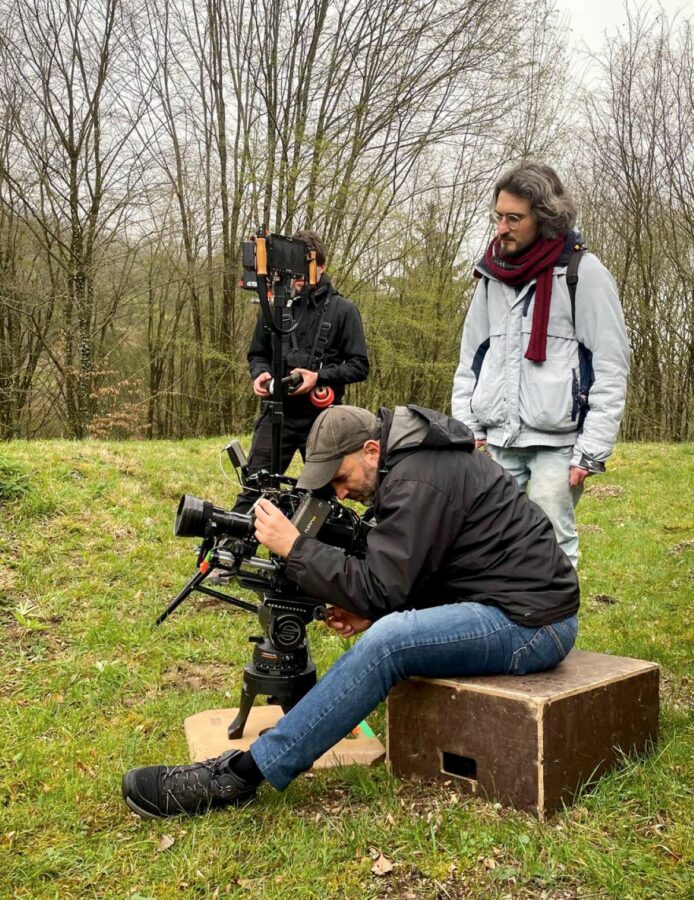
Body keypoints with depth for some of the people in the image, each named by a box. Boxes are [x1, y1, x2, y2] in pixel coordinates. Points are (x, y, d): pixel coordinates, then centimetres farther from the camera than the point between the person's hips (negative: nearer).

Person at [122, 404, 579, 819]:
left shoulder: (419, 480, -19)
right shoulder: (411, 460, 12)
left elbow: (380, 587, -22)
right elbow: (412, 573, 16)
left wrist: (293, 546, -17)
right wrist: (375, 611, 0)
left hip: (532, 622, -11)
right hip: (519, 603, 11)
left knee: (386, 643, -25)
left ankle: (241, 775, -21)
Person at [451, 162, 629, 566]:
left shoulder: (583, 273, -4)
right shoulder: (493, 275, 13)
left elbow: (611, 368, -7)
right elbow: (471, 360, 17)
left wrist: (592, 450, -12)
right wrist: (467, 429, 7)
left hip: (557, 441, -5)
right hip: (498, 440, 5)